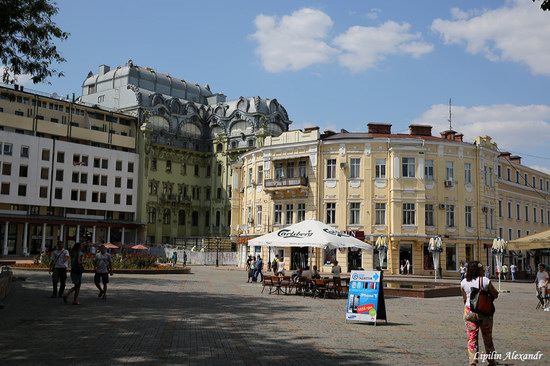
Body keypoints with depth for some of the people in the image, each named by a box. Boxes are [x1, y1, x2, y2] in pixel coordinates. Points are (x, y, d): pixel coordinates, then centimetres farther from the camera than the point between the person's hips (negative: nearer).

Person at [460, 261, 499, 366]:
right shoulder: (486, 281, -10)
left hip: (469, 312, 1)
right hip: (485, 311, -1)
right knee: (487, 337, 16)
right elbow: (495, 295, -2)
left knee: (472, 338, 6)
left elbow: (464, 299, 7)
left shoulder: (464, 282, -3)